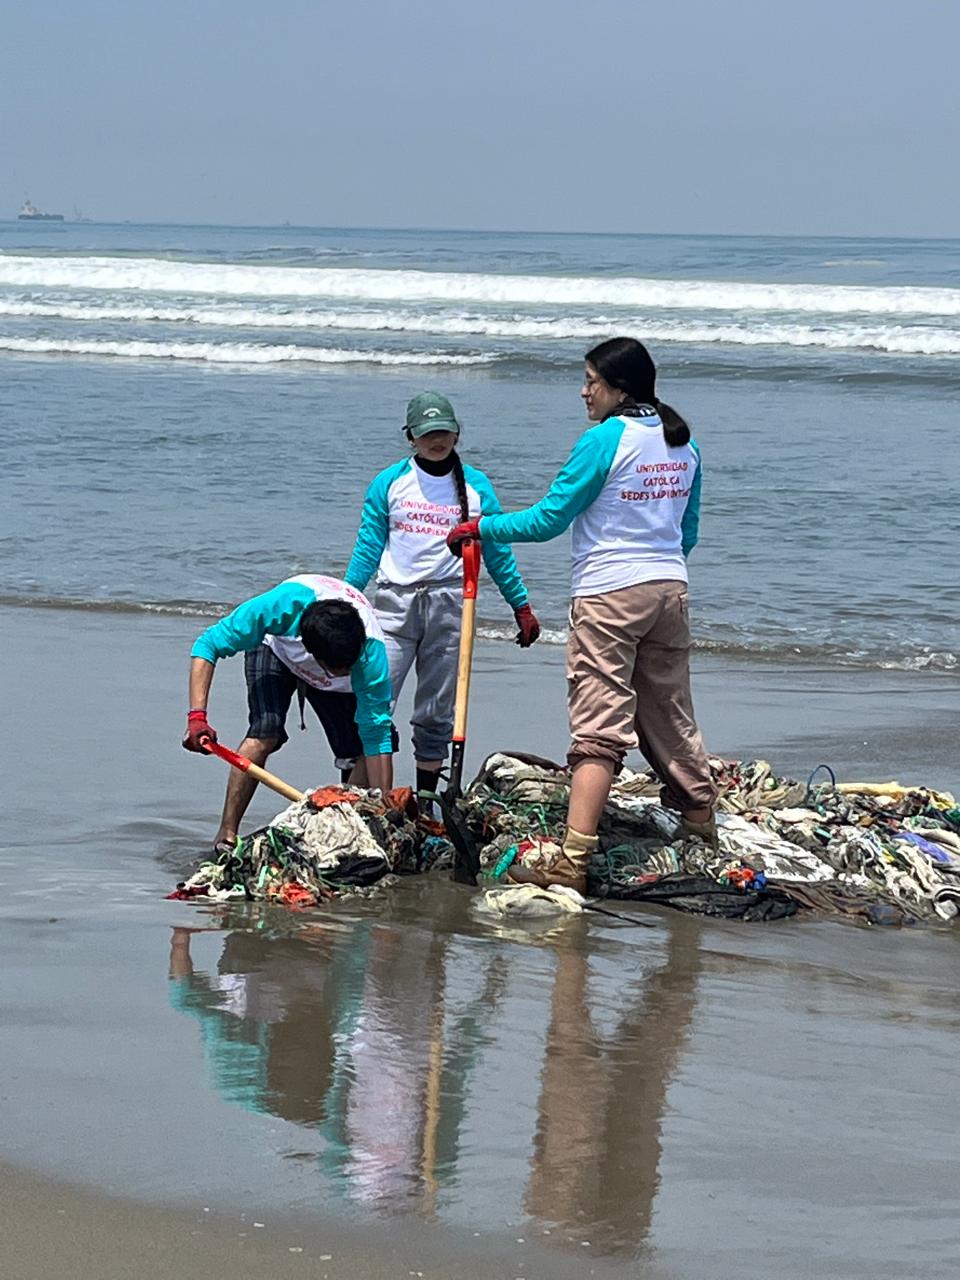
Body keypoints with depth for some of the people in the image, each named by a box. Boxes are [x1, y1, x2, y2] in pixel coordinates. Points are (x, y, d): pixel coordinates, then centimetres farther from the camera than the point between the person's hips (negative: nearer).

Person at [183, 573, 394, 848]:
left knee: (364, 755, -15)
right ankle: (226, 834, -20)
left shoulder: (371, 650, -41)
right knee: (264, 733, -26)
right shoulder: (286, 604, -44)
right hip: (275, 649, -2)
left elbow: (377, 735, -35)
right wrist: (197, 717, -43)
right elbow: (208, 644, -33)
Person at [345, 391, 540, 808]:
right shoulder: (389, 483, 6)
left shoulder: (476, 487, 8)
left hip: (449, 605, 1)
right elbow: (368, 547, 9)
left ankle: (425, 802, 12)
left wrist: (522, 607, 12)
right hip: (394, 601, -1)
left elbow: (498, 553, 13)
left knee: (437, 712, 5)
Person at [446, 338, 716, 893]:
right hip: (670, 591, 7)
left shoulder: (605, 439, -12)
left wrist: (480, 528, 2)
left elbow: (548, 519, -10)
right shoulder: (683, 444, 10)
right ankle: (702, 824, 29)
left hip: (609, 596, -7)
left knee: (599, 730, -10)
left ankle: (573, 861, -15)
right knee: (670, 717, 19)